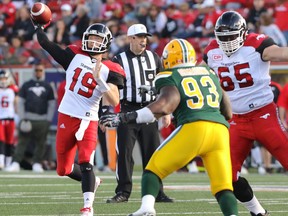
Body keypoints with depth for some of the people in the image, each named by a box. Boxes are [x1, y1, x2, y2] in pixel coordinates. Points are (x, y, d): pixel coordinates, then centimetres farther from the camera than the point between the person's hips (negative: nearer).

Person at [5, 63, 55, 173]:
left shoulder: (47, 87, 11)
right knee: (22, 142, -8)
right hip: (28, 118, -1)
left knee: (40, 143, 0)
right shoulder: (26, 85, 10)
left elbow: (52, 104, 10)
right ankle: (15, 163, -12)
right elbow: (20, 103, 8)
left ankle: (37, 164, 8)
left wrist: (48, 120, 0)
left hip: (42, 120, 1)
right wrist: (22, 118, -2)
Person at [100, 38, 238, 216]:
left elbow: (164, 107, -10)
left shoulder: (170, 78, 9)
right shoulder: (210, 73, 25)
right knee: (224, 188, 6)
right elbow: (228, 113, 27)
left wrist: (123, 118, -6)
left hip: (193, 128, -4)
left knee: (154, 169, 9)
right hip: (220, 129, 4)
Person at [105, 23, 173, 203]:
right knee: (124, 152, -4)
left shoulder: (154, 58, 8)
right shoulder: (120, 60, -1)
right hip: (128, 110, -2)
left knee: (152, 152, 4)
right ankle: (123, 192, 2)